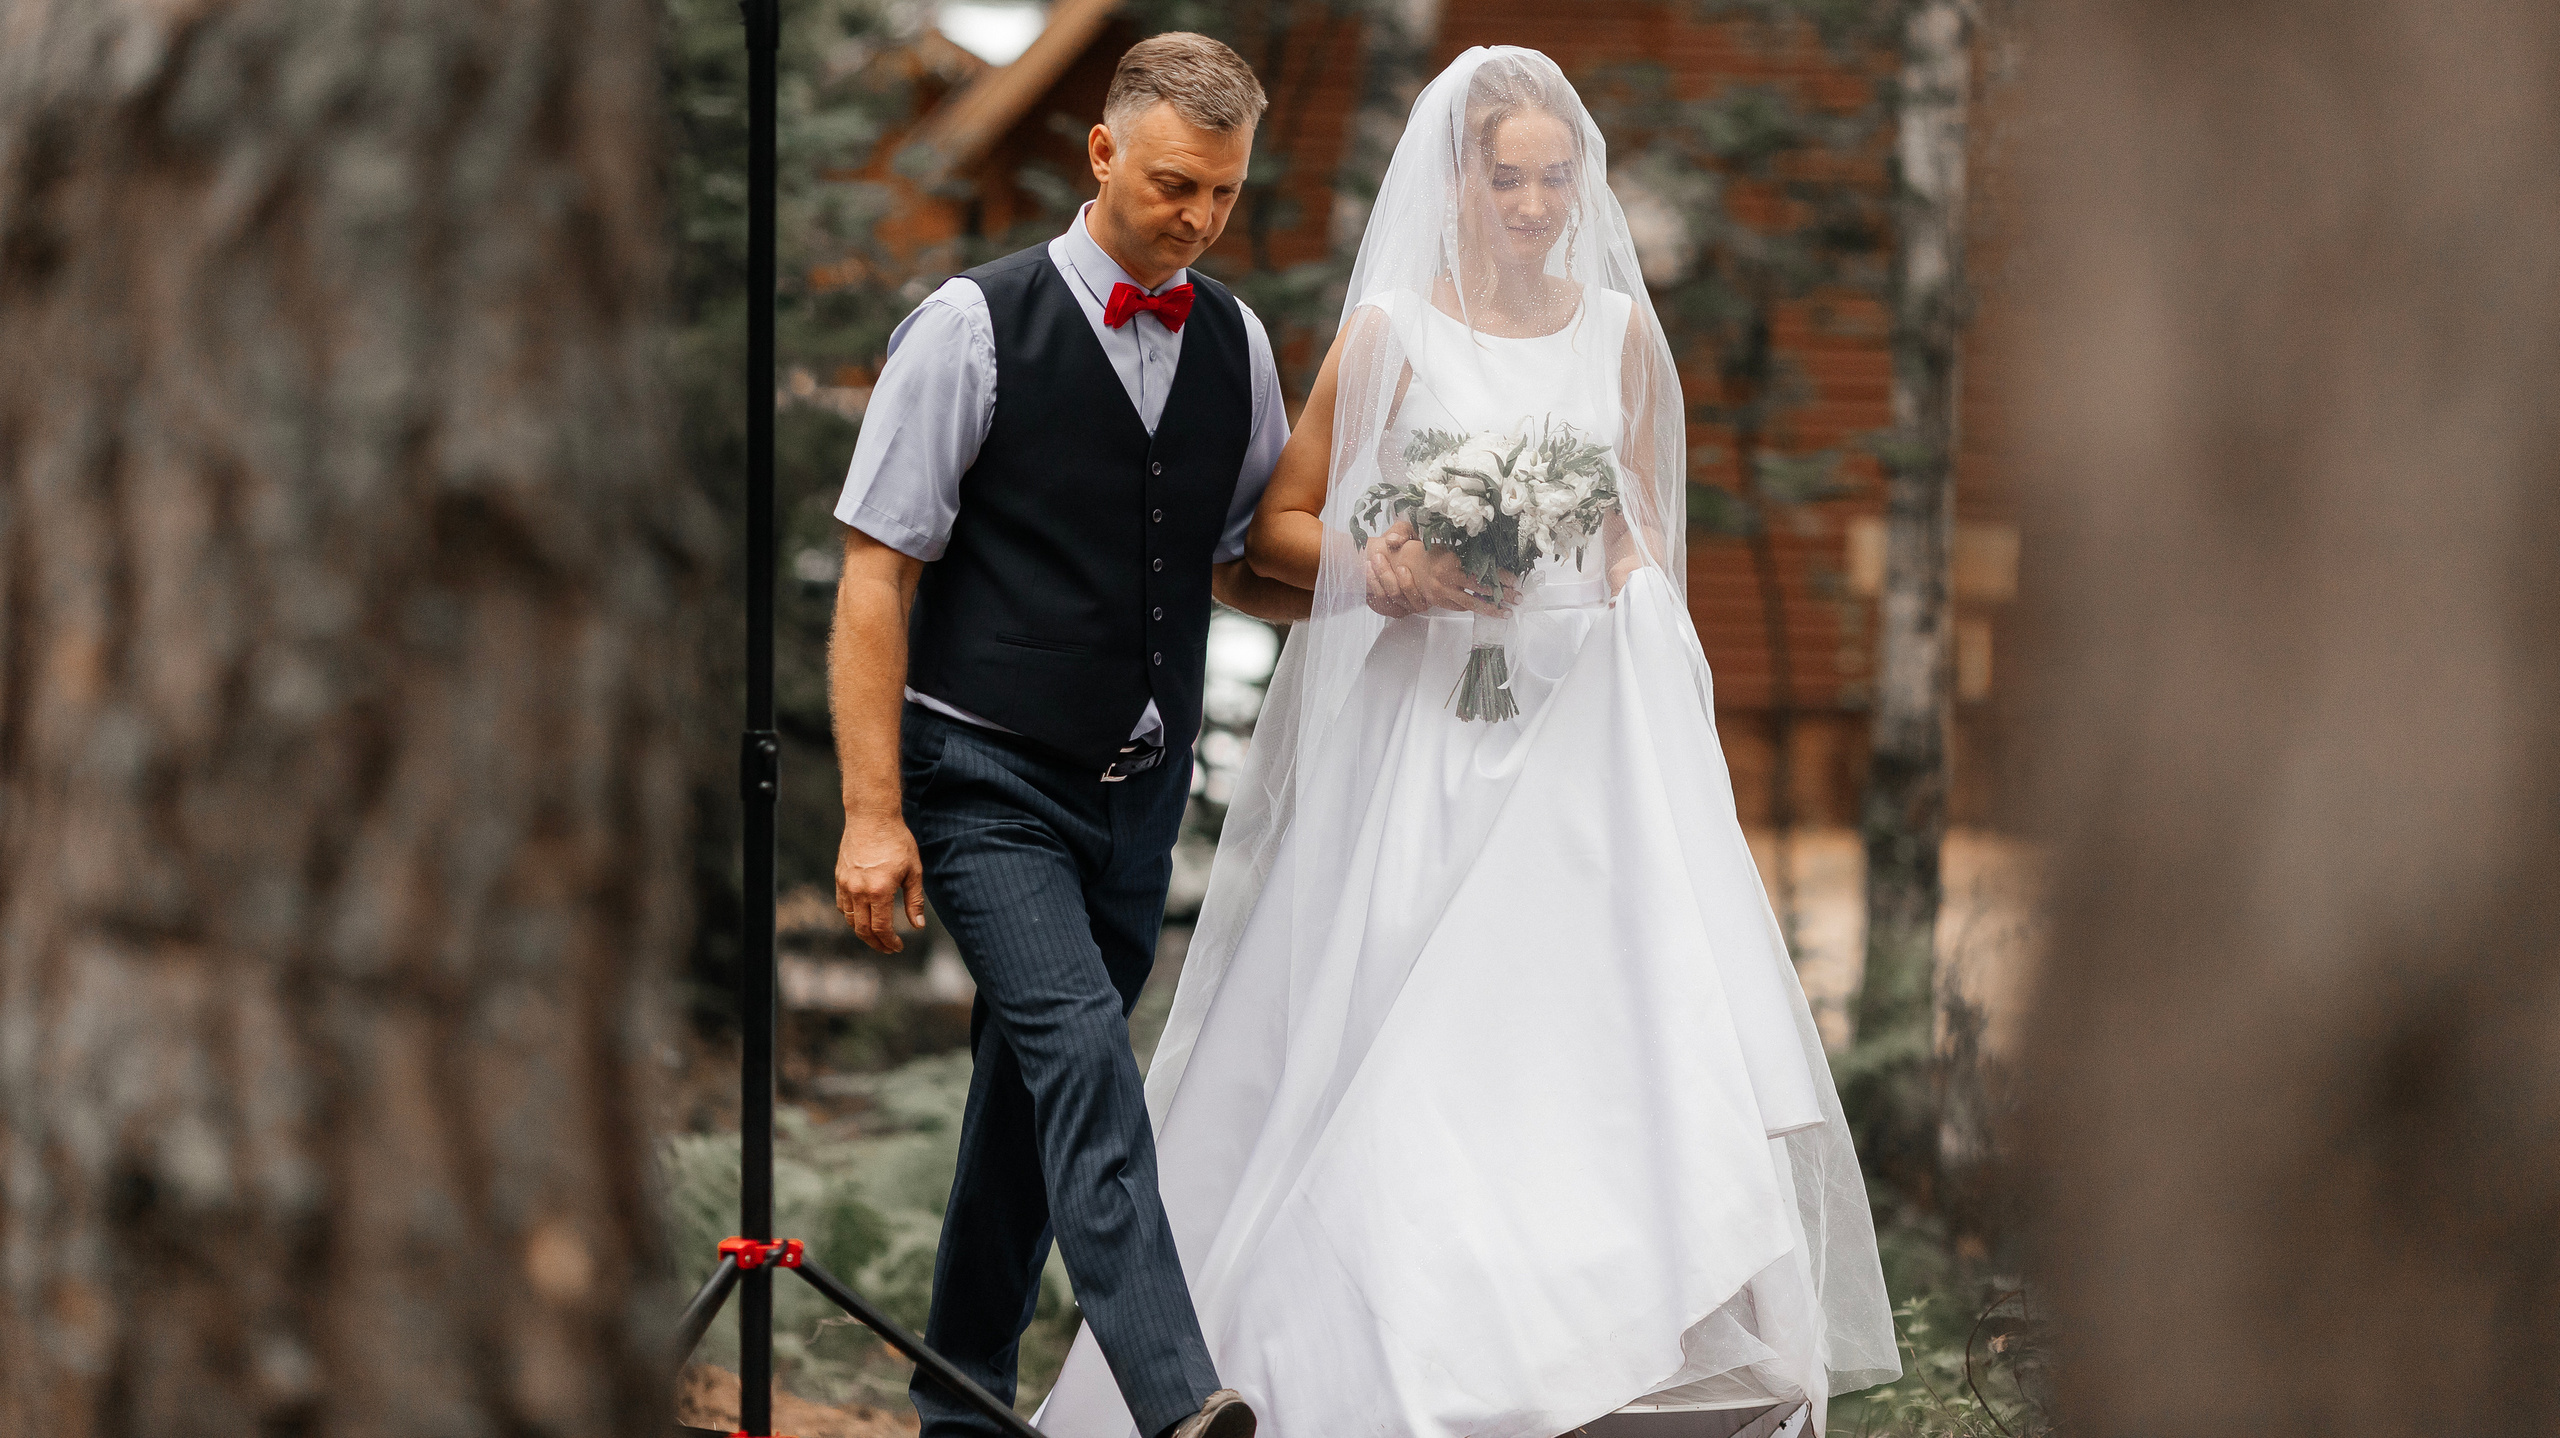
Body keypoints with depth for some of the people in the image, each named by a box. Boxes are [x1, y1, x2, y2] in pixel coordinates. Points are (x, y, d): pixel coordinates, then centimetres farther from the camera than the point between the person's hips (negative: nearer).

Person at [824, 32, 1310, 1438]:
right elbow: (875, 573, -9)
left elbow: (1243, 567, 19)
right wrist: (872, 812, -14)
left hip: (1140, 789, 6)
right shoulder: (977, 325, -9)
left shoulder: (1236, 344, 7)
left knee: (1035, 1088, 13)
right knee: (1082, 1052, -21)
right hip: (988, 781, -6)